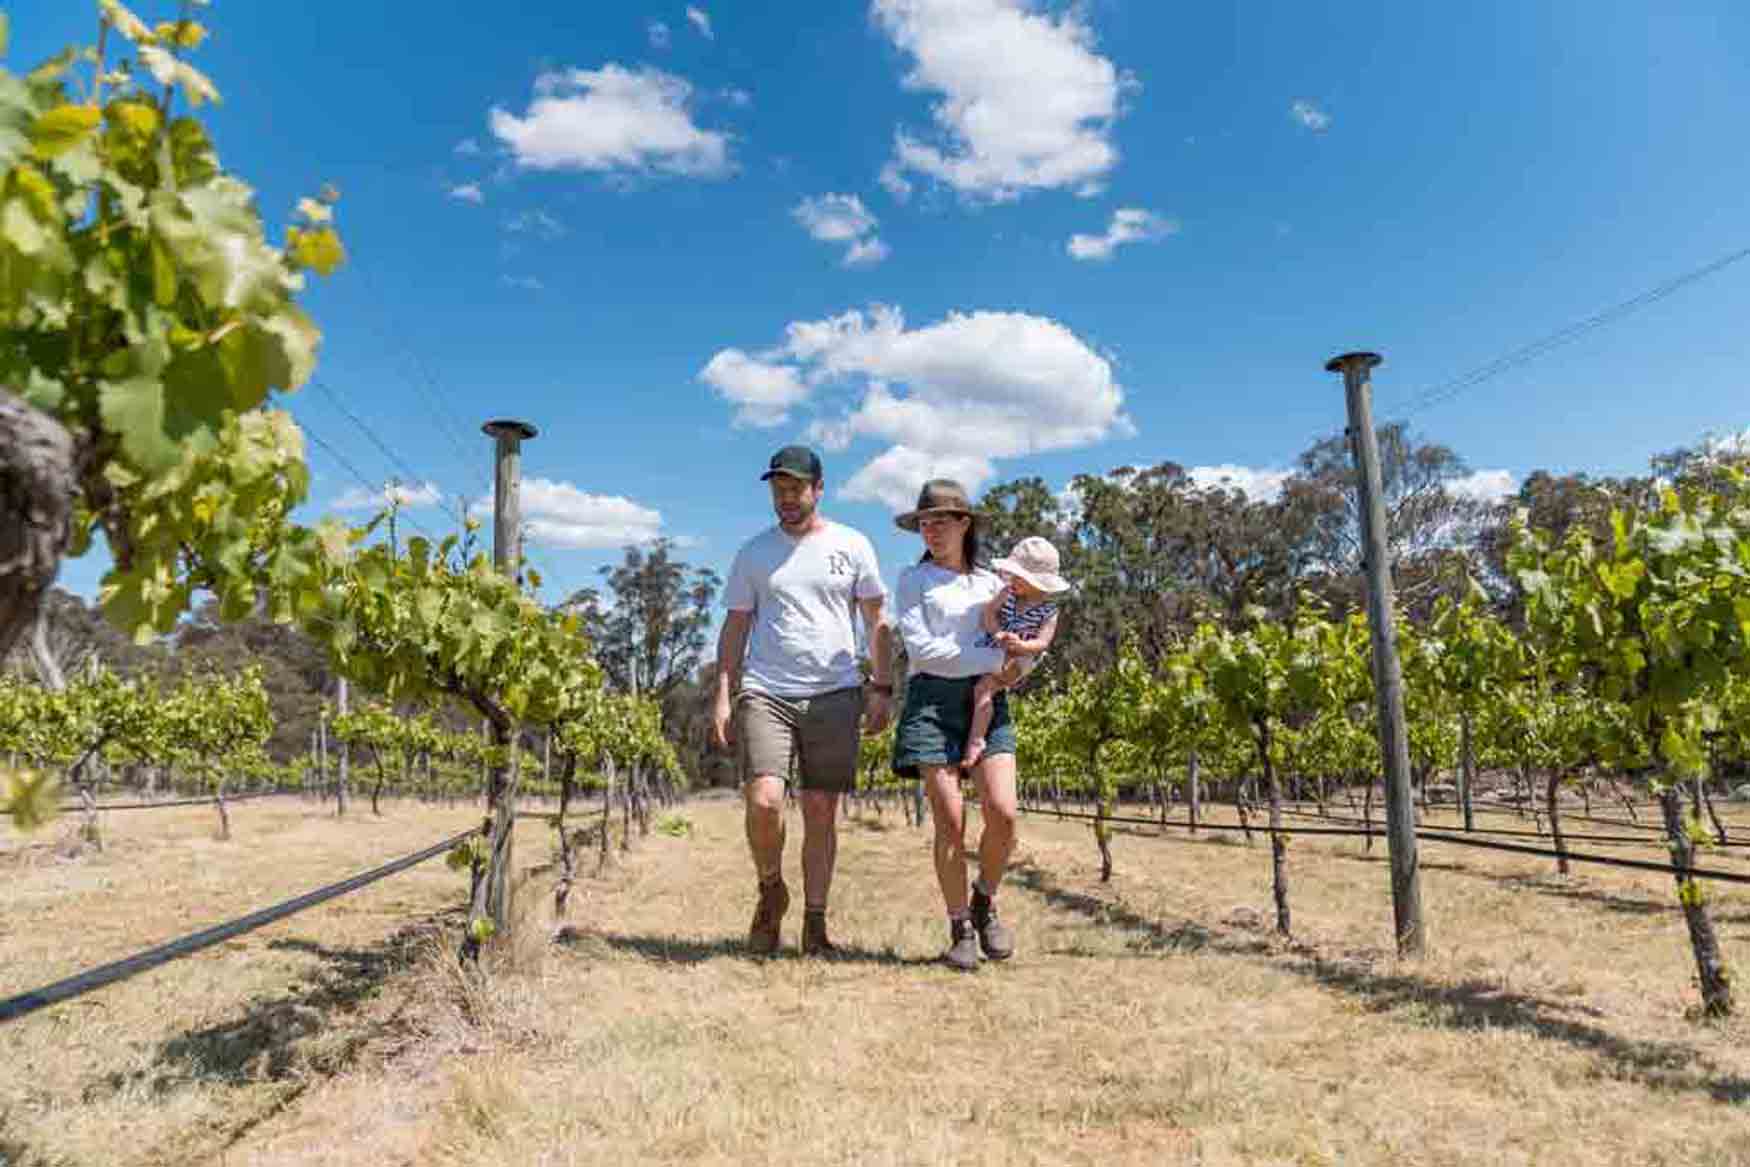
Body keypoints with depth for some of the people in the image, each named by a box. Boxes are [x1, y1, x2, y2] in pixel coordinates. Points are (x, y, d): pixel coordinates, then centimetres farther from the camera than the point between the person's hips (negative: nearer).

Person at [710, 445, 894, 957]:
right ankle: (771, 889, 12)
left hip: (834, 694, 0)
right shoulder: (754, 552, 11)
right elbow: (735, 627, 12)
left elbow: (877, 622, 10)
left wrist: (880, 688, 1)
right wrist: (723, 696, 3)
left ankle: (815, 923, 14)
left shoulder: (852, 545, 8)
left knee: (821, 812, 3)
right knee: (763, 801, -16)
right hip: (765, 693, 0)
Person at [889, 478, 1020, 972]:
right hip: (932, 696, -2)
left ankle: (985, 901, 15)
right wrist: (993, 657, -8)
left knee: (1002, 812, -12)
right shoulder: (913, 579, 9)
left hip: (987, 699, 3)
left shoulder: (992, 581, 19)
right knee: (950, 820, -7)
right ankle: (960, 930, 8)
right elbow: (921, 648, -5)